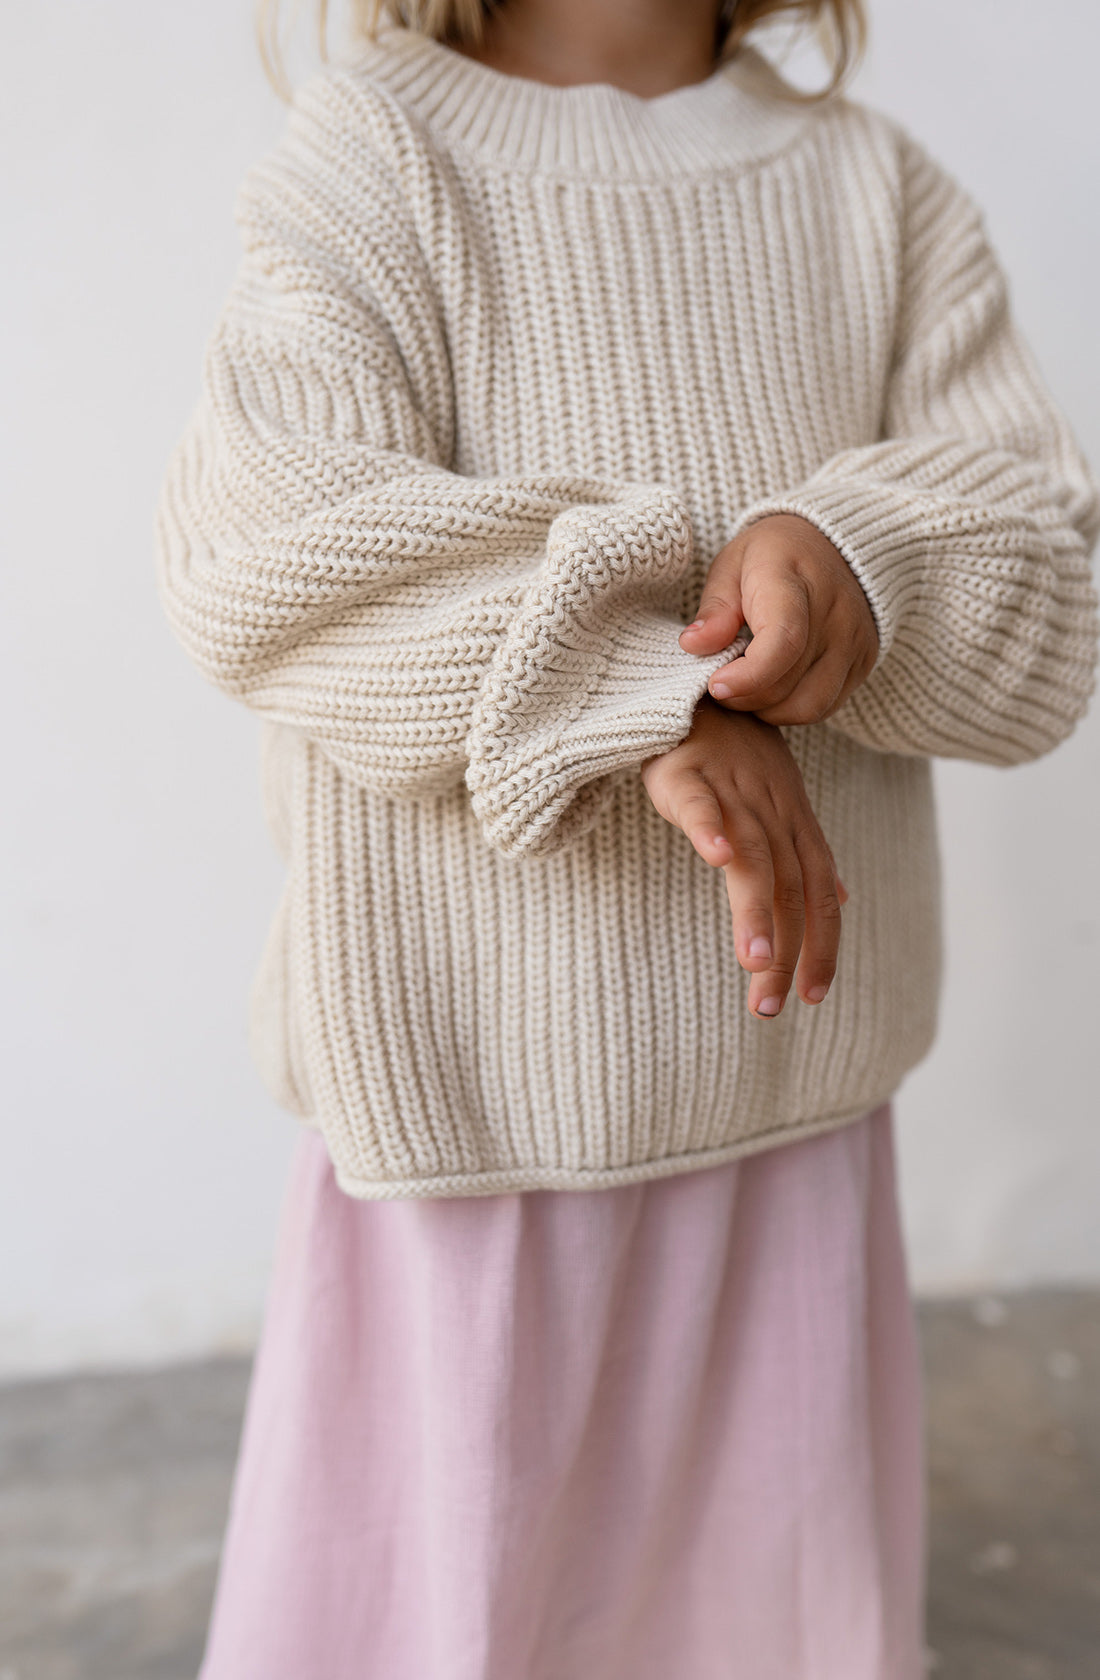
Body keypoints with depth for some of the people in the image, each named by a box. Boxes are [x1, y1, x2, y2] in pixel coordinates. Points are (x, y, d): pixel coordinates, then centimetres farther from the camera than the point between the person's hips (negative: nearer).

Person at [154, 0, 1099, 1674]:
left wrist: (864, 555, -22)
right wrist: (649, 697, -25)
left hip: (796, 1090, 4)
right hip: (482, 1079, -3)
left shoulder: (882, 190, 6)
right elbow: (267, 552, -20)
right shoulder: (373, 152, -4)